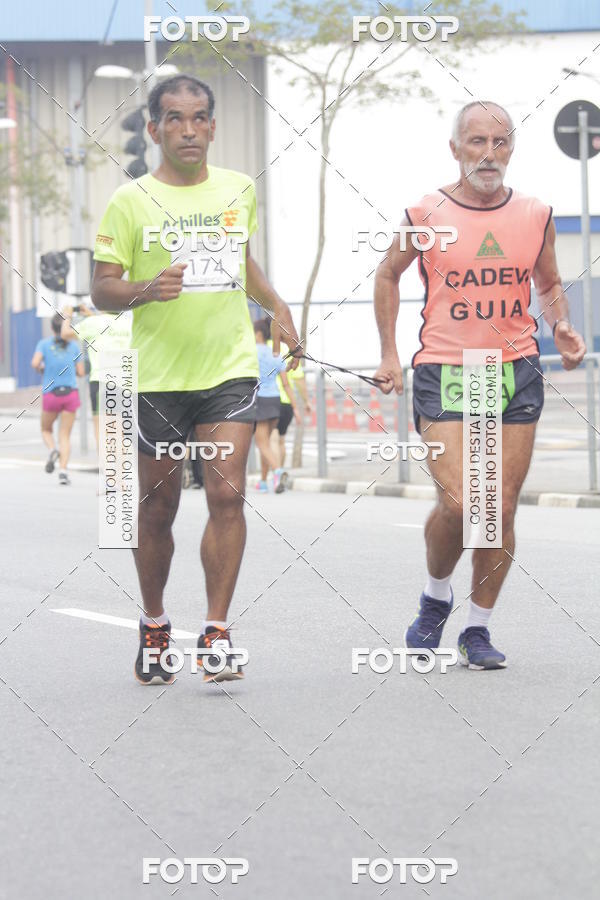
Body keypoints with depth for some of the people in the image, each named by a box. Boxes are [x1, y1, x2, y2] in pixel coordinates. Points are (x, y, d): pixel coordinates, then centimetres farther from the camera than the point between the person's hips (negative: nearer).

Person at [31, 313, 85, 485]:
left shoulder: (44, 343, 2)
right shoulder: (74, 345, 6)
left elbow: (35, 363, -13)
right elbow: (80, 372, 6)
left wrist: (40, 369, 9)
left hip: (51, 394, -1)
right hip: (70, 392, 1)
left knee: (46, 429, 22)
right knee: (65, 435, 3)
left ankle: (53, 450, -10)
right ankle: (63, 470, -17)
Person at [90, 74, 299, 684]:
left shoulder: (239, 190, 9)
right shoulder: (130, 201, -3)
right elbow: (101, 291, -4)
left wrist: (277, 307, 16)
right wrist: (145, 290, -23)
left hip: (230, 368, 2)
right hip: (157, 375, -2)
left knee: (226, 494, -12)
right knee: (158, 508, 7)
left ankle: (217, 632, -7)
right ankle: (154, 625, 27)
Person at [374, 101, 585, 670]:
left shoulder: (535, 216, 5)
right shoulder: (427, 216, -3)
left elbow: (549, 285, 20)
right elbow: (388, 275, 13)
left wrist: (561, 327, 0)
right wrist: (389, 354, 8)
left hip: (517, 372, 3)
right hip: (443, 371, -3)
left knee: (502, 508, 2)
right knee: (457, 502, -14)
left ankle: (478, 628, 16)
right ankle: (435, 597, 15)